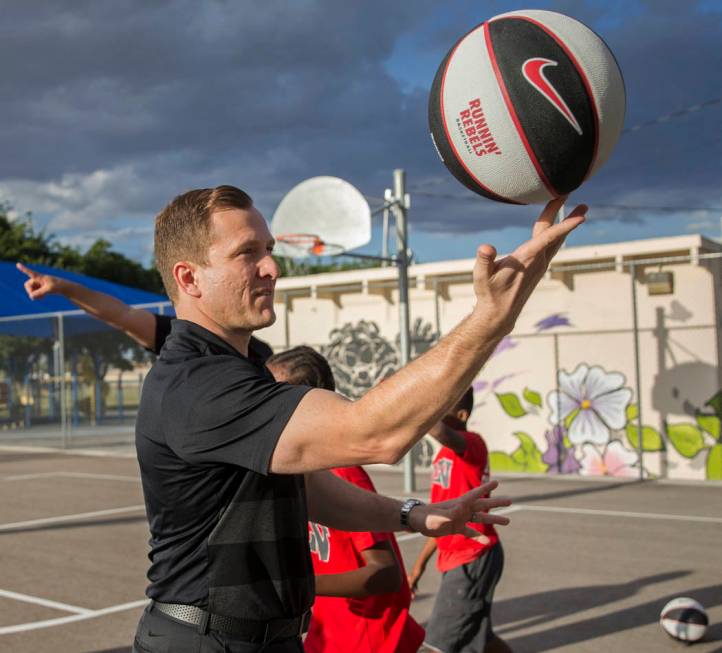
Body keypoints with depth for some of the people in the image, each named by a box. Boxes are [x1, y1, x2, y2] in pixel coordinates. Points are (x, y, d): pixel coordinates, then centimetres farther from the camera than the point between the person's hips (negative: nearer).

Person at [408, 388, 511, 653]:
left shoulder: (472, 444, -17)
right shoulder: (445, 453, 11)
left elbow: (438, 431, -43)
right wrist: (420, 562, 21)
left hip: (473, 560, -9)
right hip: (457, 559, 9)